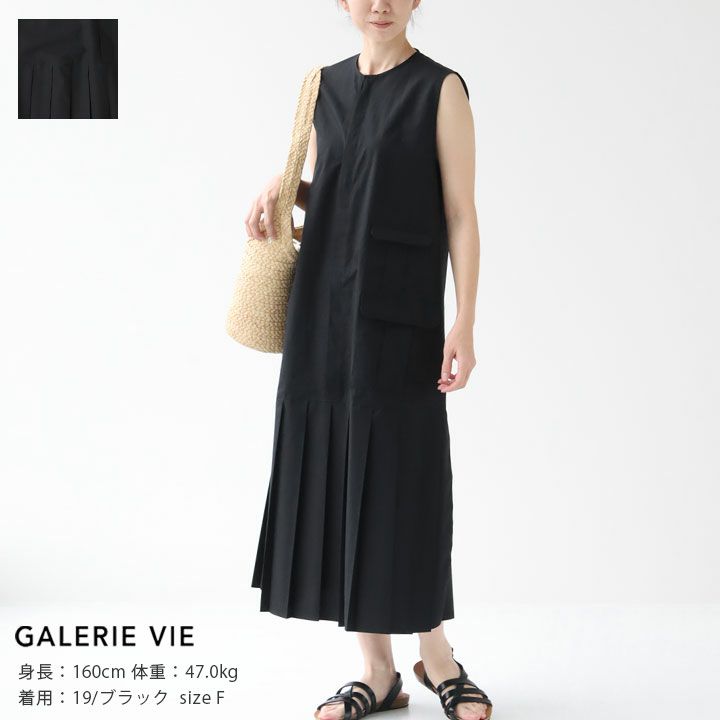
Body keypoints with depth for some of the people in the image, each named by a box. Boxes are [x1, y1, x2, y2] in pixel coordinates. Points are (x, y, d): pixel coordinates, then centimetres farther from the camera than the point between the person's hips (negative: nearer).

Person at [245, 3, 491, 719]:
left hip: (400, 313, -5)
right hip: (325, 311, 5)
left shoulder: (440, 89, -2)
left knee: (404, 477, 0)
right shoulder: (326, 86, 13)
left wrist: (465, 324, -12)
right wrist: (281, 185, 0)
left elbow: (461, 215, -5)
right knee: (337, 476, 4)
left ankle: (436, 656, 19)